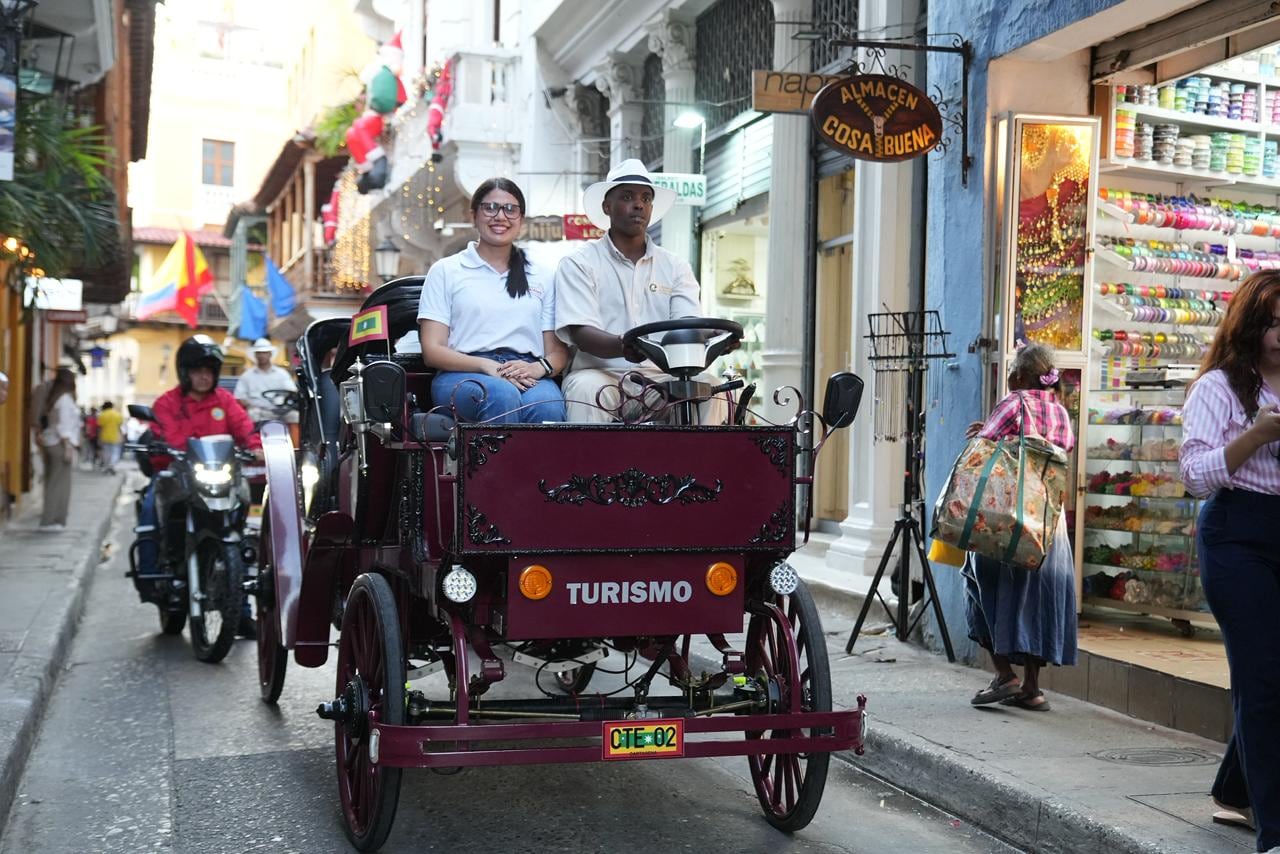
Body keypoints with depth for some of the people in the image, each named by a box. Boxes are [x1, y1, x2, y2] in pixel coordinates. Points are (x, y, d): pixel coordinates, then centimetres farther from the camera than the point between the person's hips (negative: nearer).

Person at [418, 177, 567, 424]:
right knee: (502, 396, -38)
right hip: (462, 375, -2)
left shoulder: (542, 278, 22)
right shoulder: (446, 271, 14)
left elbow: (559, 351, 17)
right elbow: (432, 351, 5)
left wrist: (539, 367, -9)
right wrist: (486, 366, -13)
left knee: (548, 407, -35)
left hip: (528, 376, 2)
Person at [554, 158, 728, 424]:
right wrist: (624, 345, -32)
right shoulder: (579, 264, 6)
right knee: (588, 391, -35)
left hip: (661, 376, 3)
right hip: (600, 371, -2)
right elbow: (580, 334, -9)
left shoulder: (675, 267, 16)